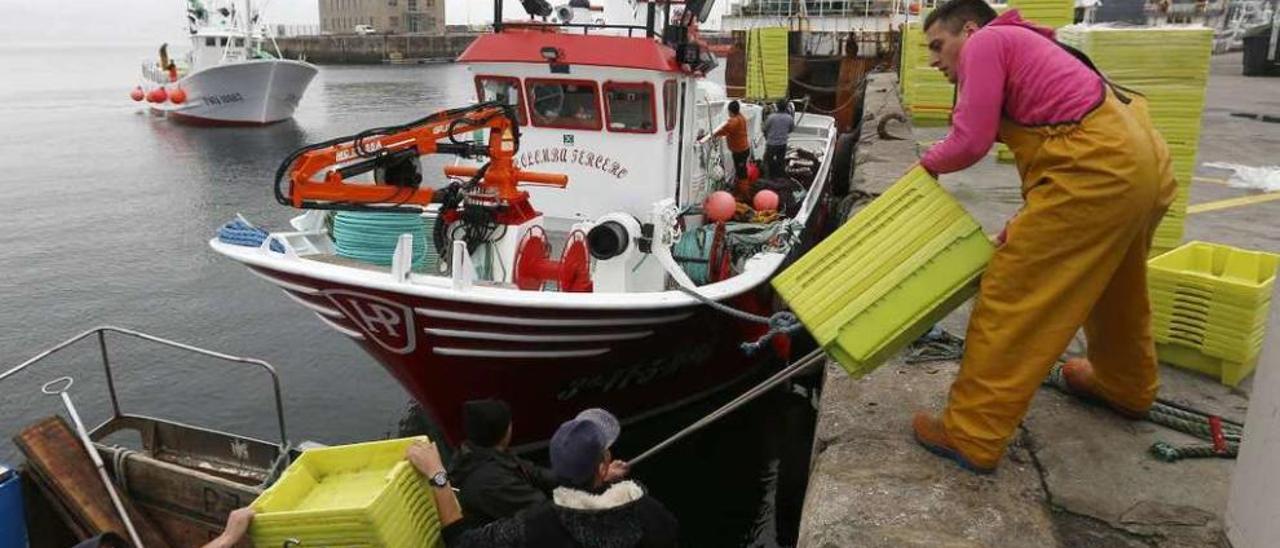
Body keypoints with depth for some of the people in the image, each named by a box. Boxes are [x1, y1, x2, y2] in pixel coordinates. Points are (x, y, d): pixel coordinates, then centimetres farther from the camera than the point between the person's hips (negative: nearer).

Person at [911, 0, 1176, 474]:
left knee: (1010, 298, -6)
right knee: (1115, 287, 31)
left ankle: (971, 436, 0)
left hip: (1097, 170, -11)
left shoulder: (984, 45, 0)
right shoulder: (1020, 46, 28)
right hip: (1142, 165, 11)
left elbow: (970, 142, -11)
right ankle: (1125, 386, 54)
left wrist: (927, 164, 11)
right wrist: (1024, 231, 26)